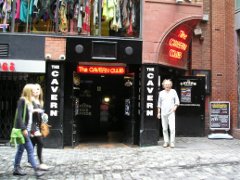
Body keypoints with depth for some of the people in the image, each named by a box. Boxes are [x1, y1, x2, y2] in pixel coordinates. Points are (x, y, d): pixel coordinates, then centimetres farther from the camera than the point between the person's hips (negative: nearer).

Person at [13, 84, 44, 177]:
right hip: (22, 129, -9)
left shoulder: (29, 101, 14)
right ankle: (36, 169, -4)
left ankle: (16, 169, 21)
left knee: (21, 149, 13)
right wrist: (23, 128, -22)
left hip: (27, 129, 9)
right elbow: (19, 116, -18)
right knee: (30, 149, -7)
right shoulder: (22, 100, -12)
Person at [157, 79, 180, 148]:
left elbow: (177, 101, 9)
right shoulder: (161, 93, 9)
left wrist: (175, 107, -10)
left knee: (172, 128, -11)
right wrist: (158, 112, 9)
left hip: (171, 113, -2)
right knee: (164, 128, 5)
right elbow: (159, 103, 13)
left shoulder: (173, 92, 6)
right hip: (163, 113, 2)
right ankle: (166, 142, 14)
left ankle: (172, 142, -2)